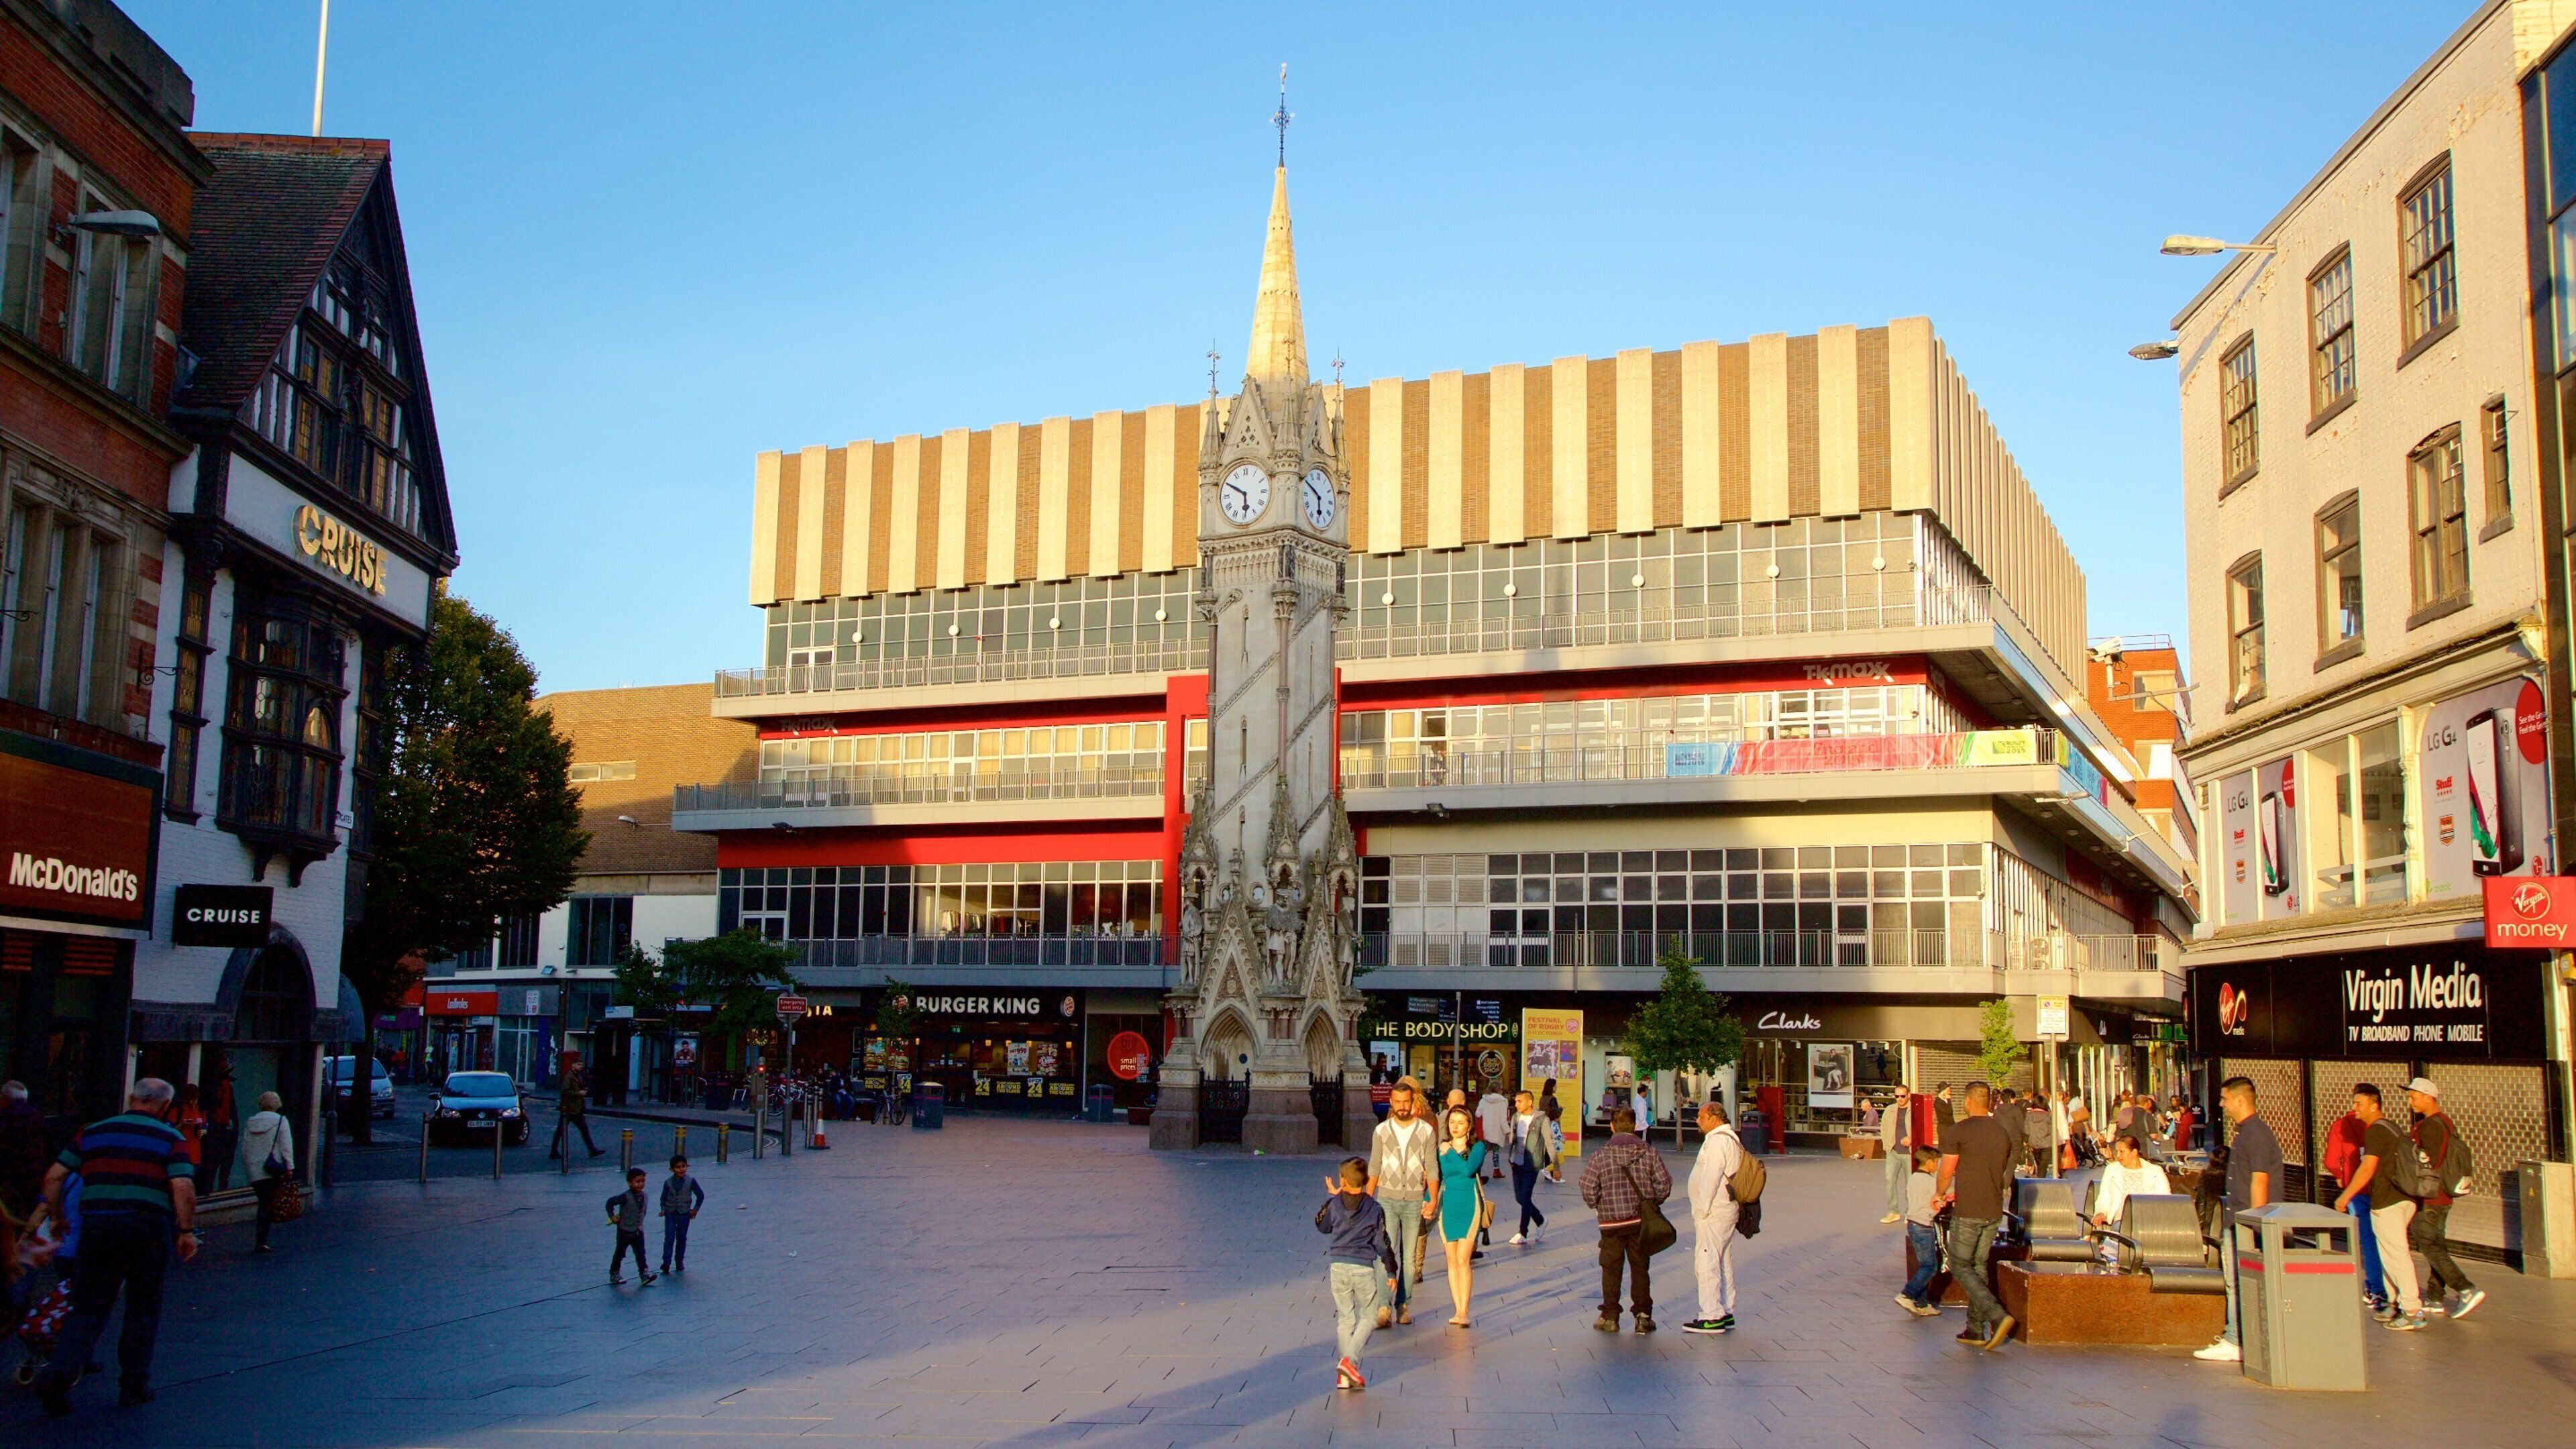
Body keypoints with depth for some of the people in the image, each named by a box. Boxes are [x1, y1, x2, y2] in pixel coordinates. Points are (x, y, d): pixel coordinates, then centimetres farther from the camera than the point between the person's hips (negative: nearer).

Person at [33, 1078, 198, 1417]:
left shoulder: (93, 1132, 12)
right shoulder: (169, 1138, 2)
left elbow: (53, 1177, 9)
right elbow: (183, 1187, -11)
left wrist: (57, 1217, 21)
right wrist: (186, 1231, -3)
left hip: (96, 1225, 2)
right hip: (148, 1228, -2)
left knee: (88, 1309, 9)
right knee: (143, 1310, 12)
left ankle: (58, 1374, -10)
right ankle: (134, 1386, 15)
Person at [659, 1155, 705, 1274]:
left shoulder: (690, 1181, -9)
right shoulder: (668, 1182, -5)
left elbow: (700, 1195, 0)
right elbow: (664, 1197, 7)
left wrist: (695, 1209, -1)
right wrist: (663, 1209, -5)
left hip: (684, 1214, 0)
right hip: (670, 1214, 0)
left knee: (682, 1239, 8)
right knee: (669, 1238, -7)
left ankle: (679, 1262, 18)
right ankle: (666, 1262, -8)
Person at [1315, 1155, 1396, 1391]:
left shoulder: (1333, 1205, 0)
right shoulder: (1375, 1209, -2)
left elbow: (1321, 1226, 20)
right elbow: (1383, 1243, 1)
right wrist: (1391, 1271, 11)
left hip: (1337, 1267, 2)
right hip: (1363, 1268, -2)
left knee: (1344, 1318, 11)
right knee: (1369, 1316, 11)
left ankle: (1346, 1374, 9)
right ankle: (1349, 1359, -9)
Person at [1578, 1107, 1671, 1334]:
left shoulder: (1601, 1155, -7)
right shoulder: (1649, 1152, -1)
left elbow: (1588, 1189, -10)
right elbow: (1664, 1183, -3)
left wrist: (1597, 1207, 8)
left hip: (1611, 1221, -2)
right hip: (1641, 1221, 2)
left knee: (1611, 1268, 9)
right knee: (1640, 1268, 11)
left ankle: (1610, 1317, 11)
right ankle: (1643, 1316, 12)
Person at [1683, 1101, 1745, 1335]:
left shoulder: (1717, 1141, -16)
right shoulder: (1731, 1139, 17)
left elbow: (1711, 1179, -21)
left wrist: (1702, 1209, -17)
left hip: (1712, 1213, -11)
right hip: (1725, 1211, 11)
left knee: (1706, 1262, -10)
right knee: (1724, 1263, 14)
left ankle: (1712, 1316, -11)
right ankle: (1727, 1313, 20)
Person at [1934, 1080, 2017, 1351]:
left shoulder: (1958, 1131, -11)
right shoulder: (2003, 1133, 9)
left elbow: (1946, 1172, -9)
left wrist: (1941, 1194, 13)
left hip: (1967, 1212, -6)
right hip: (1994, 1211, 6)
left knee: (1960, 1266, 2)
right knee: (1978, 1266, 14)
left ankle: (1997, 1316, -14)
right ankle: (1975, 1329, 13)